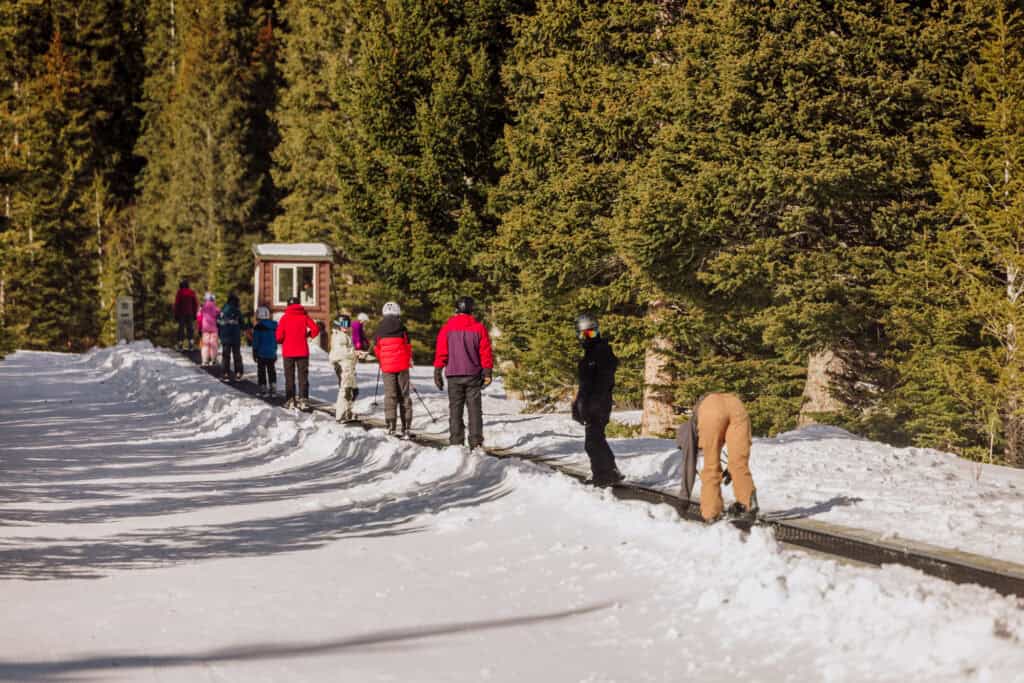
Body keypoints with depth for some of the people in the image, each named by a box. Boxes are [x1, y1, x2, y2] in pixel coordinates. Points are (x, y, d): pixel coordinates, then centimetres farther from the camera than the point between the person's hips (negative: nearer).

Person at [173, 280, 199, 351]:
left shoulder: (180, 293, -4)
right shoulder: (192, 293, 6)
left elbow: (176, 304, -6)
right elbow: (196, 304, 7)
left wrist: (176, 314, -1)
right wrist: (195, 314, 13)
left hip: (181, 314, -3)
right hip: (190, 314, 3)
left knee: (181, 328, 0)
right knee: (190, 328, 7)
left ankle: (180, 345, -5)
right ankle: (190, 345, 2)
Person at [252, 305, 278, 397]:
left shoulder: (258, 327, -14)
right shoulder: (274, 325, 4)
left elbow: (255, 342, -11)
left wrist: (254, 354, -4)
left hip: (262, 353, -6)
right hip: (272, 353, 6)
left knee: (261, 370, 3)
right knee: (271, 370, 13)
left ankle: (263, 389, 2)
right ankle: (273, 389, 14)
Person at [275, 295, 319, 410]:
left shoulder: (285, 318, -6)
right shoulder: (304, 316, -2)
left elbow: (278, 336, -11)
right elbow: (315, 329, -9)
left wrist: (281, 341, 11)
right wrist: (309, 335, 11)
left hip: (288, 352, -1)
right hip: (302, 352, 1)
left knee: (289, 377, 9)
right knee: (303, 376, 7)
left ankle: (290, 400, 7)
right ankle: (303, 400, 0)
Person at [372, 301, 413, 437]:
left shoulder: (379, 329, 0)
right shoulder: (402, 328, -2)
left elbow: (376, 349, 6)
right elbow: (408, 347, 5)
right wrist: (409, 360, 23)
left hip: (387, 366, 0)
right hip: (402, 365, 0)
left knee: (390, 395, 4)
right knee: (404, 395, 6)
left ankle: (391, 426, -5)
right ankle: (406, 427, 4)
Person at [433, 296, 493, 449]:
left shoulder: (447, 328, -1)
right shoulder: (479, 328, 0)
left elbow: (441, 352, -1)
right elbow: (485, 352, -1)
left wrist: (437, 373, 3)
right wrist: (487, 372, 3)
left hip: (453, 375, 0)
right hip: (473, 374, 0)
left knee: (455, 409, 5)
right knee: (474, 408, 4)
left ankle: (456, 442, 2)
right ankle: (476, 441, 0)